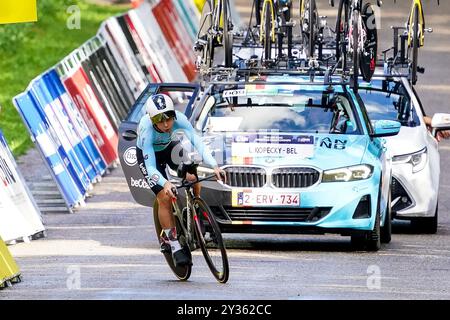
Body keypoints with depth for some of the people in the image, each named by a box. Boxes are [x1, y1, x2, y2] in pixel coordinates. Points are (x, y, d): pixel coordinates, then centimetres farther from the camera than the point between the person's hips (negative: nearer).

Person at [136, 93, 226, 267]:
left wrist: (214, 166, -52)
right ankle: (175, 247, -7)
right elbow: (151, 167, -40)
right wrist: (165, 184, -58)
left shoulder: (179, 119, -32)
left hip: (168, 148, 4)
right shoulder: (147, 130, -39)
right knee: (164, 197, -16)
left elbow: (197, 143, -38)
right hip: (148, 154, -4)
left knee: (193, 178, -18)